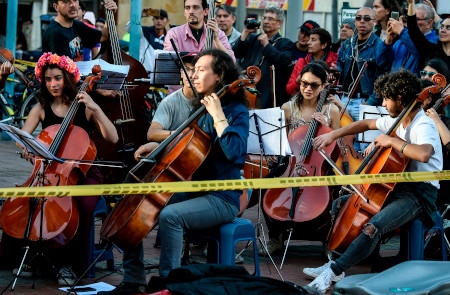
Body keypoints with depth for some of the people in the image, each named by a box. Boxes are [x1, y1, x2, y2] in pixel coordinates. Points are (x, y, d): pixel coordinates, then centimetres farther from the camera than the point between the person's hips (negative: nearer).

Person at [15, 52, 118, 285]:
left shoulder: (84, 107, 2)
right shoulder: (41, 109, 8)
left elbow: (113, 138, -8)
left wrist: (95, 108, -16)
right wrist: (25, 147, -27)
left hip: (83, 172, -2)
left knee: (84, 204, -34)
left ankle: (72, 264, -19)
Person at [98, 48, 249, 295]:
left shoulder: (237, 112, -9)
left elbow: (234, 152, -26)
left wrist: (218, 116, -22)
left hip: (221, 199, -8)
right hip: (191, 191, 8)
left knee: (169, 215, -34)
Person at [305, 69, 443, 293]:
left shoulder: (424, 126, -21)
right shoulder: (397, 120, 6)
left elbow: (424, 154, -44)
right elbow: (366, 124, 23)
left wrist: (391, 141, -30)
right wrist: (333, 135, 16)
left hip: (420, 194, -10)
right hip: (398, 185, 10)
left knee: (373, 226, -33)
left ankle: (335, 271, -23)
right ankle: (335, 261, 7)